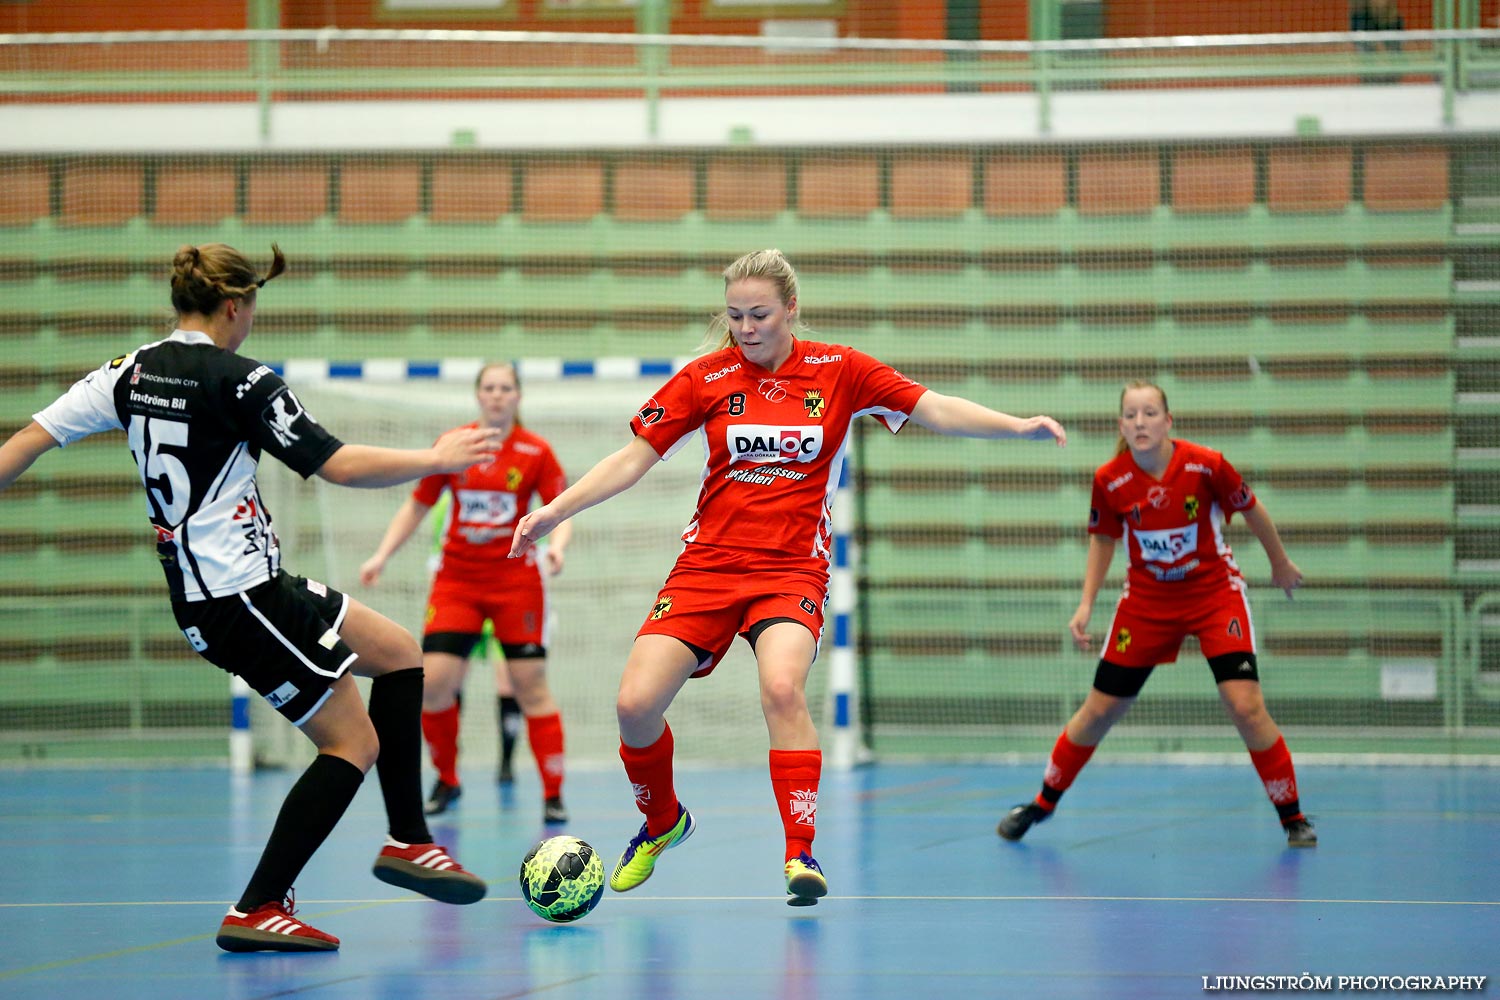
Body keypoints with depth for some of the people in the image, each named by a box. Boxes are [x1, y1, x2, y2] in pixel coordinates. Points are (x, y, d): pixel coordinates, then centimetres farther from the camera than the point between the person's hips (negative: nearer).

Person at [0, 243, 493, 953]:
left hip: (201, 594, 9)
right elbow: (338, 466, -13)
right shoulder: (239, 381, -13)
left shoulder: (131, 373, 9)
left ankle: (406, 841, 20)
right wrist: (435, 460, 0)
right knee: (355, 743, -2)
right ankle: (257, 912, -5)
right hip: (241, 595, -9)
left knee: (398, 654, 18)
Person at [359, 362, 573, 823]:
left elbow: (561, 512, -3)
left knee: (531, 684, -6)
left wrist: (557, 544, -24)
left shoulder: (536, 452, -3)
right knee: (434, 681, -9)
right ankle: (446, 780, 12)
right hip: (456, 578, 2)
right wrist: (382, 555, 2)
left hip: (516, 579, -2)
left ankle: (553, 794, 1)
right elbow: (416, 507, 10)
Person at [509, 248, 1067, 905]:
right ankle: (662, 823, 18)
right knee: (636, 704, -12)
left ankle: (800, 853, -23)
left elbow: (936, 411, -1)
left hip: (792, 569, -2)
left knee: (781, 688, -31)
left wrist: (1019, 427, -14)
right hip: (708, 564, 2)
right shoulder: (706, 378, 2)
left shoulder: (839, 371, 1)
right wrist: (555, 511, -4)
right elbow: (633, 458, 4)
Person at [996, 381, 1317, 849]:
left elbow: (1251, 509, -3)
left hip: (1216, 592, -2)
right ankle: (1043, 803, 26)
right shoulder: (1109, 481, -15)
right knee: (1100, 709, 5)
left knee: (1245, 705, -16)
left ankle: (1292, 817, -1)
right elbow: (1103, 539, 4)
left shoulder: (1206, 466, -21)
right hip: (1147, 600, 2)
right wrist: (1086, 604, -2)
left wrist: (1281, 564, 10)